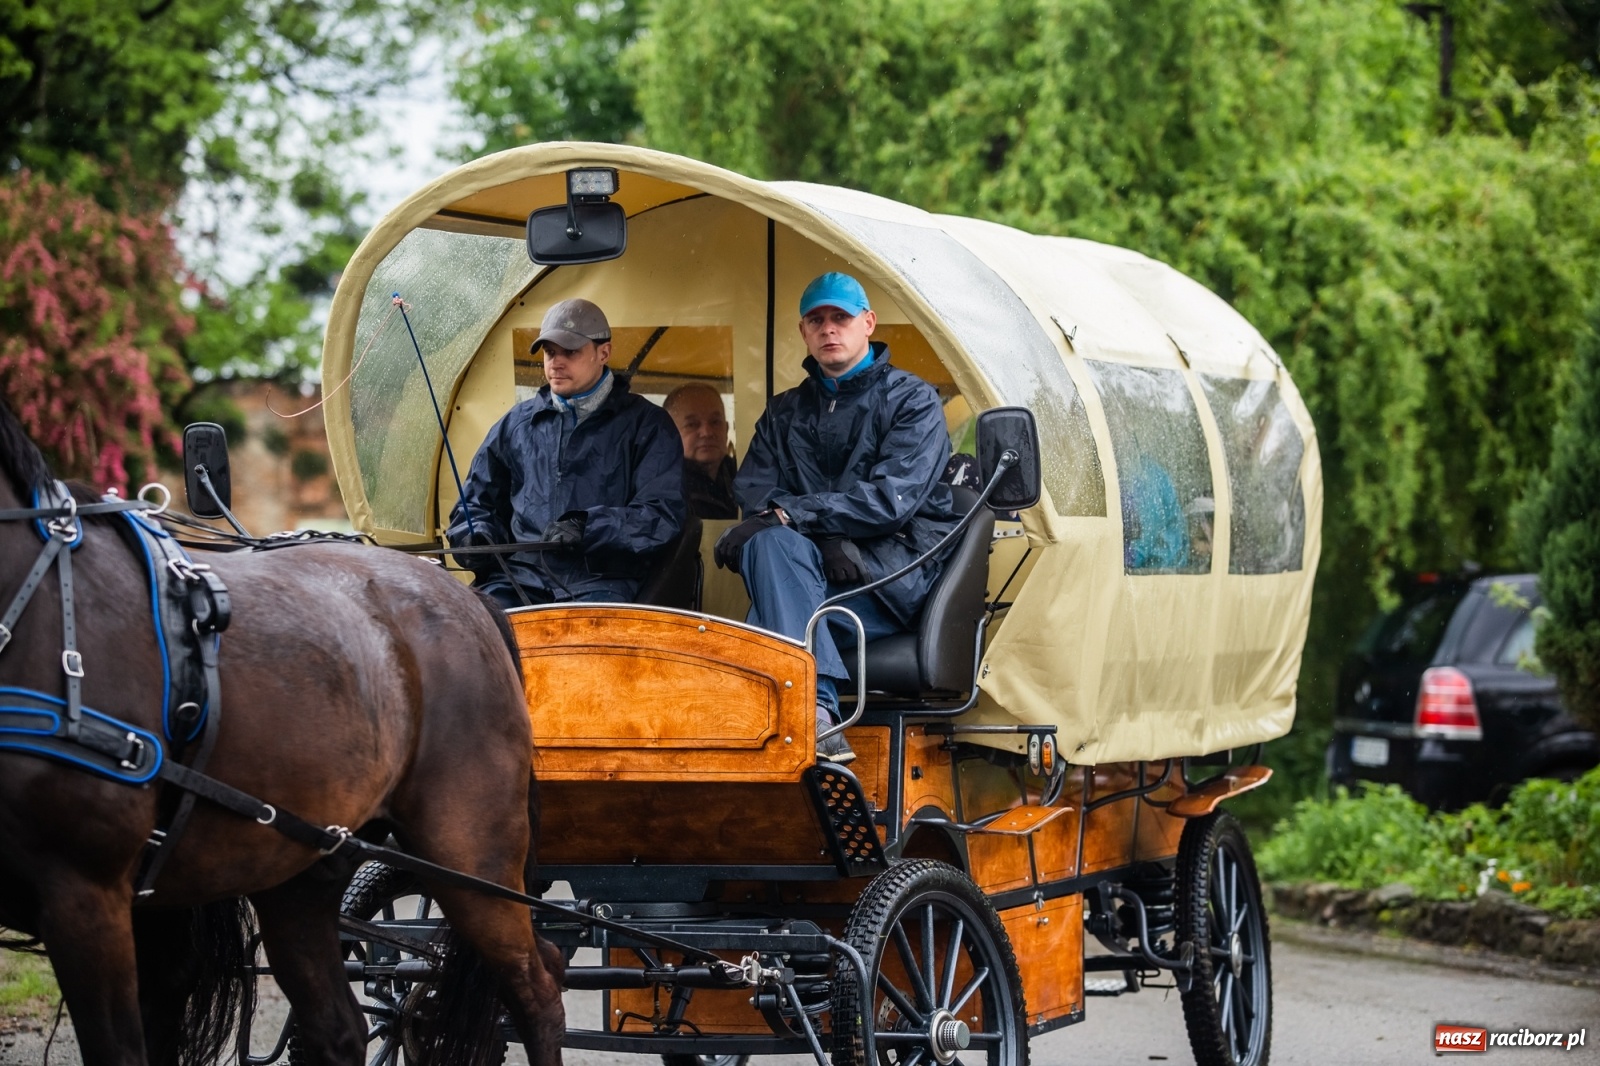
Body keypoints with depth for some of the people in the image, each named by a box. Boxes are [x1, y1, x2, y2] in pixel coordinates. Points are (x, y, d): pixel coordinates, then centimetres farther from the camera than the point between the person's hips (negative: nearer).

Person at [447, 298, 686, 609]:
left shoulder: (646, 424, 7)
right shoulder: (517, 424, 18)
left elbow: (663, 516, -4)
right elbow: (477, 502, 28)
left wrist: (589, 527, -18)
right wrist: (474, 536, 4)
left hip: (605, 582, -3)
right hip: (522, 576, 3)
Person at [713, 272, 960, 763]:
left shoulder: (911, 400, 3)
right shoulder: (785, 413, 19)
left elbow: (890, 501, -11)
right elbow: (753, 491, 4)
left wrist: (789, 514, -18)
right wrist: (829, 536, -16)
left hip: (899, 576, -4)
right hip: (822, 570, 4)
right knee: (770, 544, -32)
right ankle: (816, 715, -44)